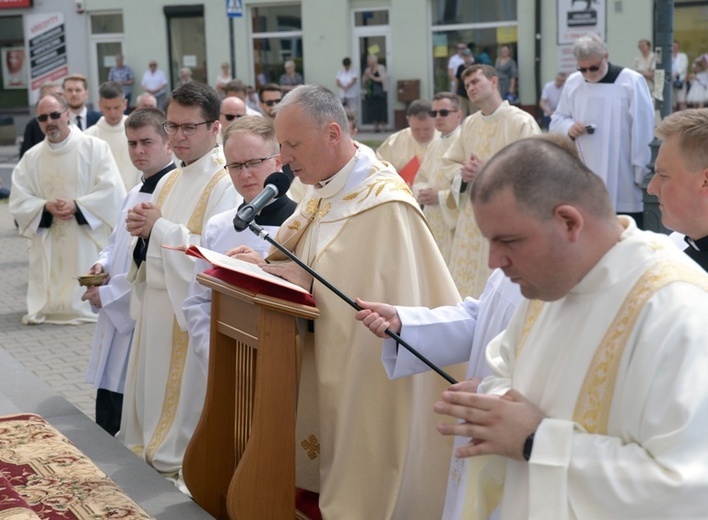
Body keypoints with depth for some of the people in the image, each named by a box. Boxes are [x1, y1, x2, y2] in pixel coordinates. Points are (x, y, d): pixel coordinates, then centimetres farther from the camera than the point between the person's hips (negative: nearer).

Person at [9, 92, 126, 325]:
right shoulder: (31, 158, 7)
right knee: (48, 299, 4)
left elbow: (112, 191, -10)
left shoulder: (95, 148, -3)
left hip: (88, 242, -3)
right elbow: (19, 202, 4)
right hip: (49, 245, 3)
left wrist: (77, 206, -18)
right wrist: (45, 207, -14)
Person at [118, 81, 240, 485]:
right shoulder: (169, 182, 13)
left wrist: (159, 228, -16)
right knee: (152, 388, 14)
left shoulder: (225, 184, -13)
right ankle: (151, 452, 26)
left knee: (182, 397, -2)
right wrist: (141, 230, -5)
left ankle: (183, 465, 10)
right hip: (156, 302, 8)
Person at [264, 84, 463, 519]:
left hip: (371, 380, -8)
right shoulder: (323, 192, 5)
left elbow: (386, 302, -24)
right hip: (328, 371, 8)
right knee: (336, 473, 17)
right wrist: (263, 263, -7)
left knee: (366, 483, 5)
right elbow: (304, 262, 11)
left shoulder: (384, 205, -22)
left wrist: (312, 285, -21)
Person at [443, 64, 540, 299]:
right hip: (471, 219, 7)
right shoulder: (469, 124, 12)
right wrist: (463, 173, -7)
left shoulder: (522, 122, -9)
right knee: (466, 288, 8)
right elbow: (448, 164, 16)